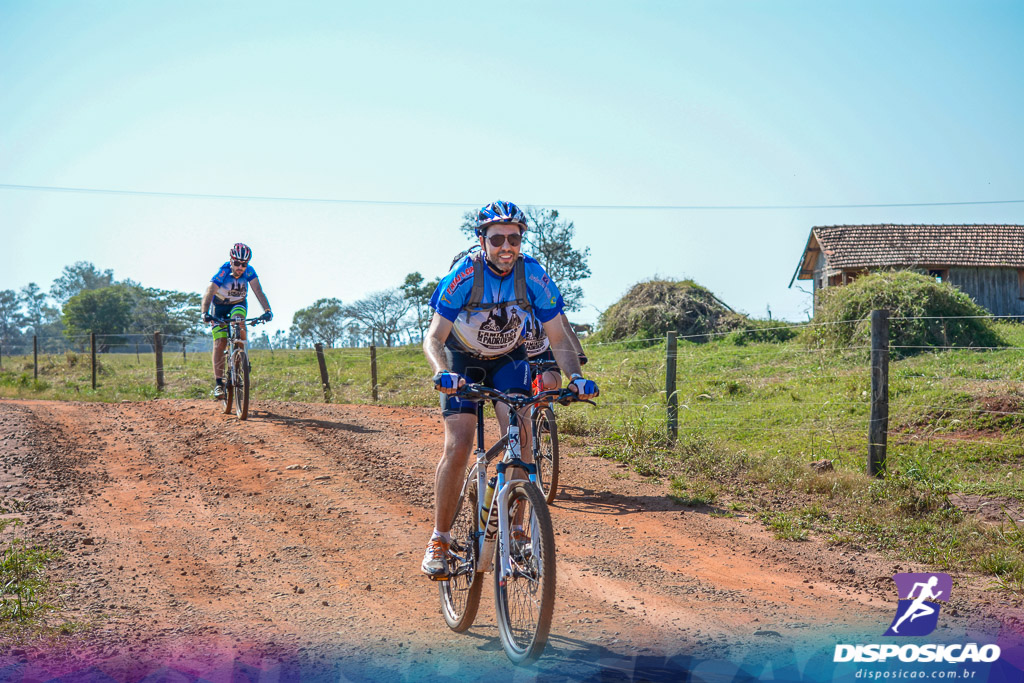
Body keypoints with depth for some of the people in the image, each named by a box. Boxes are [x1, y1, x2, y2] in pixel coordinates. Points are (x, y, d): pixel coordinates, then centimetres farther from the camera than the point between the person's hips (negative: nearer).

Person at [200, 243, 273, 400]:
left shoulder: (249, 272, -23)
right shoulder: (222, 272, -31)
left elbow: (258, 291, -30)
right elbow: (208, 293, -40)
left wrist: (267, 310, -45)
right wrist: (205, 313, -56)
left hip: (238, 304, 1)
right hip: (220, 306, -1)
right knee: (220, 343, -14)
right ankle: (218, 383, -11)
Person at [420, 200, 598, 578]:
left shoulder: (533, 275, -22)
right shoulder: (465, 274, -27)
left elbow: (558, 338, -16)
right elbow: (433, 337, -28)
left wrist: (575, 376, -34)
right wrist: (443, 373, -48)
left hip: (509, 359, 2)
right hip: (463, 360, -1)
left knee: (520, 435, -21)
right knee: (457, 448, -15)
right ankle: (439, 538, -1)